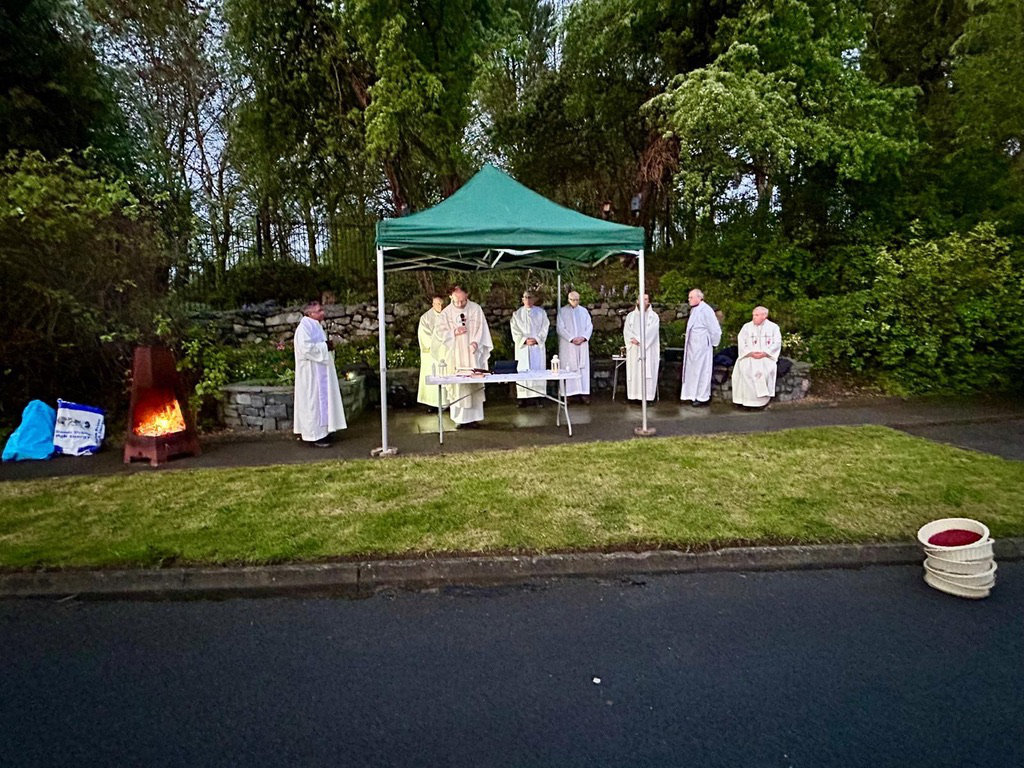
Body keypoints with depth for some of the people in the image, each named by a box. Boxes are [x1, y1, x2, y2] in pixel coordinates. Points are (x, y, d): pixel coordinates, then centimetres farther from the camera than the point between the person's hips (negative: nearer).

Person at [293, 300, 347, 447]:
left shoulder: (316, 326, 14)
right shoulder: (304, 327, -15)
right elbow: (306, 348, -26)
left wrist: (328, 346, 3)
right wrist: (325, 346, -17)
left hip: (320, 370, 10)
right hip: (311, 372, -10)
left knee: (322, 399, 12)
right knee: (314, 400, -5)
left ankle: (321, 431, 20)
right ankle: (315, 434, 0)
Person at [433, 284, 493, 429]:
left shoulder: (476, 308, 4)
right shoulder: (446, 312, 4)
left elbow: (481, 328, 2)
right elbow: (439, 332, 3)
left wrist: (476, 342, -14)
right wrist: (454, 332, -12)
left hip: (472, 354, 0)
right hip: (455, 356, 0)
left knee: (474, 385, 0)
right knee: (457, 386, -1)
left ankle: (474, 417, 7)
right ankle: (460, 419, 4)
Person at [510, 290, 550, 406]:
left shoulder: (541, 312, 9)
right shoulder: (517, 314, 9)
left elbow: (544, 328, 3)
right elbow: (515, 331, 2)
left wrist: (536, 339, -11)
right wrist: (525, 340, -12)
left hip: (538, 346, 0)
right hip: (522, 347, 0)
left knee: (538, 370, -4)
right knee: (523, 371, -4)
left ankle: (538, 396, -2)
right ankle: (523, 397, -3)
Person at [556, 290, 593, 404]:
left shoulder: (584, 311, 11)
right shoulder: (562, 311, 1)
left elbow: (589, 326, 7)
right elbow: (560, 328, -6)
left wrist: (584, 337, -10)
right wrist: (571, 339, -15)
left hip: (582, 345, 3)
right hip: (567, 346, -3)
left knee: (583, 368, 0)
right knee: (568, 368, -4)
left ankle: (584, 393, 2)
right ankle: (567, 393, -2)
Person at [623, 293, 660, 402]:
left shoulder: (653, 316, 4)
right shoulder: (630, 316, 13)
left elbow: (651, 331, -9)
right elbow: (626, 330, 4)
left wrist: (638, 339, -16)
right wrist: (633, 340, -14)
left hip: (648, 349, -3)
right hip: (633, 349, 3)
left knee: (647, 371, -6)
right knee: (634, 371, 0)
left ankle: (647, 395, -5)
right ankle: (634, 394, 3)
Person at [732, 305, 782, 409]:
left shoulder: (773, 327, 9)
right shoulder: (747, 327, 12)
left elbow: (777, 343, 0)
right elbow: (741, 343, 3)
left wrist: (764, 353, -15)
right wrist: (751, 353, -14)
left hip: (767, 356, -1)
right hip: (748, 356, 1)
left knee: (766, 369, -32)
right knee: (745, 368, -30)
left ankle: (762, 399, -24)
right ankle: (748, 399, -27)